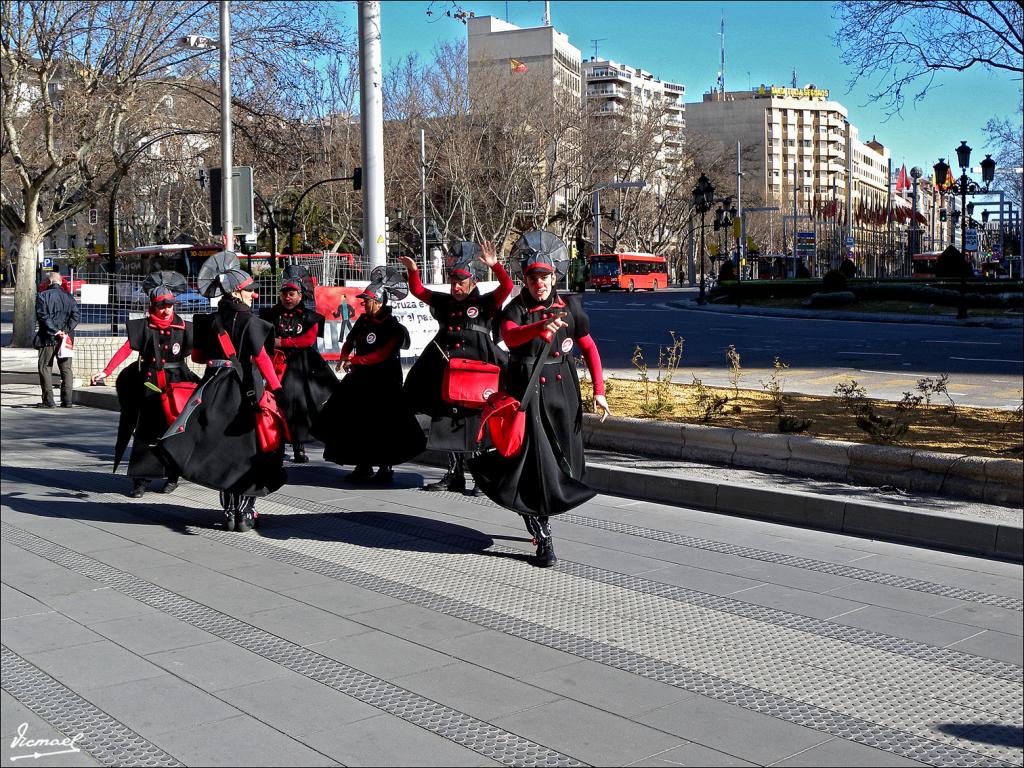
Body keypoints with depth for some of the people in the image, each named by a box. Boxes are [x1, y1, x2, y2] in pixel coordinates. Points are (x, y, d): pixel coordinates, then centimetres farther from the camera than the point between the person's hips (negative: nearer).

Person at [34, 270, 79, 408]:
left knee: (45, 368, 4)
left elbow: (42, 316, -13)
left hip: (47, 338, -3)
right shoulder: (69, 297, 9)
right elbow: (75, 316, 0)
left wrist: (55, 331, -13)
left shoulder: (43, 296, -3)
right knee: (66, 369, 8)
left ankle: (48, 400, -1)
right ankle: (67, 400, 4)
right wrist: (65, 331, -6)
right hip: (66, 338, 3)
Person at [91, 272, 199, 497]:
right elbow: (125, 350, -8)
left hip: (176, 386, 1)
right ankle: (140, 481, 2)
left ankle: (172, 476, 20)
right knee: (146, 432, -2)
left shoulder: (182, 327, 4)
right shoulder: (144, 327, 1)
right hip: (150, 386, -1)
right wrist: (105, 372, -18)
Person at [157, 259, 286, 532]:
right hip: (246, 393, -4)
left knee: (222, 451, 12)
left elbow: (197, 355, 14)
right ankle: (245, 513, 9)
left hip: (215, 391, 4)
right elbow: (262, 359, -17)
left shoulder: (209, 321, 5)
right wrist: (277, 388, -15)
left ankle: (229, 511, 11)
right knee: (247, 450, 7)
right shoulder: (250, 321, -10)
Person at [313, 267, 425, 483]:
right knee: (357, 422, 8)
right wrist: (344, 358, -4)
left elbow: (381, 355, -20)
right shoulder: (364, 320, 7)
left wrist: (354, 360, -18)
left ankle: (386, 467, 10)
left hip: (384, 383, -7)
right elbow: (350, 340, 15)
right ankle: (363, 467, 19)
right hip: (361, 378, 7)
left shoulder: (393, 328, -13)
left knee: (383, 425, -3)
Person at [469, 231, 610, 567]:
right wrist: (541, 327, -47)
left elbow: (589, 347, 12)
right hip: (527, 393, -4)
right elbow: (509, 335, -28)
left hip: (563, 392, 4)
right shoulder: (517, 308, -5)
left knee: (564, 461, 9)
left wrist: (598, 390, 5)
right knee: (537, 463, -8)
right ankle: (543, 540, 1)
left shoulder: (569, 306, 5)